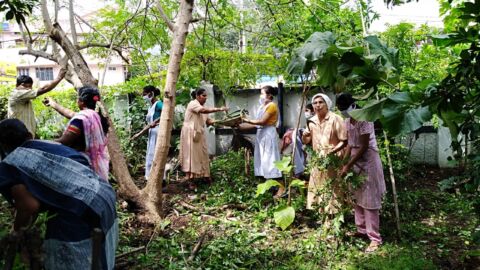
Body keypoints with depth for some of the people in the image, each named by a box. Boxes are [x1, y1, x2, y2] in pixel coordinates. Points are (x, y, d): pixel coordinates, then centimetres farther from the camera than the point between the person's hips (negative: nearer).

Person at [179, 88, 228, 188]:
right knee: (191, 155, -8)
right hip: (190, 133, -9)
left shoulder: (202, 107, 17)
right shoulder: (193, 104, -11)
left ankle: (205, 176, 14)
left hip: (199, 134, 9)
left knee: (201, 155, 9)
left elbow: (208, 120, 10)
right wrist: (220, 109, -30)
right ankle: (189, 180, -6)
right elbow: (204, 110, -30)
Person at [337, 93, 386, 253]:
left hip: (368, 160, -8)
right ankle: (362, 230, 27)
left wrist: (348, 165, -19)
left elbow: (364, 147, -21)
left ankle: (375, 238, 2)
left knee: (369, 199, -5)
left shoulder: (364, 119, -20)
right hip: (355, 160, 8)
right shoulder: (347, 121, 6)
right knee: (357, 197, 14)